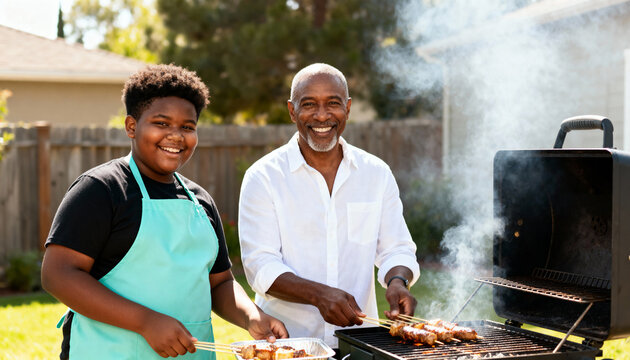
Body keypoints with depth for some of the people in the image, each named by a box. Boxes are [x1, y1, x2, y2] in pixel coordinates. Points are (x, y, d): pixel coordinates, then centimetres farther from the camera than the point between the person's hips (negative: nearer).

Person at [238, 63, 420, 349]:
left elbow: (395, 249, 13)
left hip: (360, 340, 2)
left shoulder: (377, 173, 10)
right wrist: (317, 294, -21)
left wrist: (397, 282, -9)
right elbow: (260, 265, -5)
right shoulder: (263, 177, 0)